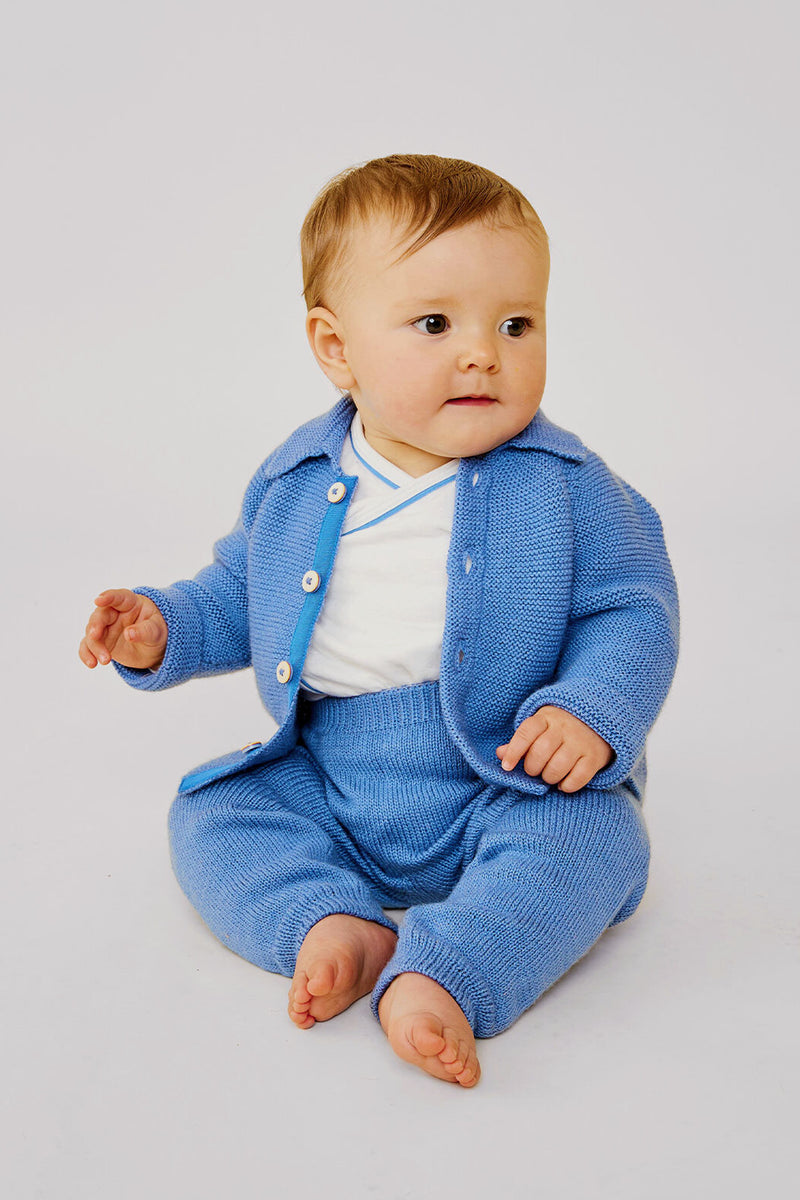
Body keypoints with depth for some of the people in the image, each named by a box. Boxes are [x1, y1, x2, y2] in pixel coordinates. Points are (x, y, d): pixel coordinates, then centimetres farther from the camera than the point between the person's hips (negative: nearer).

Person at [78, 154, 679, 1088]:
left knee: (589, 835, -29)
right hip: (326, 786, 4)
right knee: (209, 816, -8)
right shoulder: (292, 485, 0)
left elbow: (632, 609, -6)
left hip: (506, 787, -3)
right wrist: (165, 628, -3)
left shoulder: (564, 486, -9)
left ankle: (439, 976, -39)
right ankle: (328, 924, -23)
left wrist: (592, 711, -24)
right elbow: (238, 596, 16)